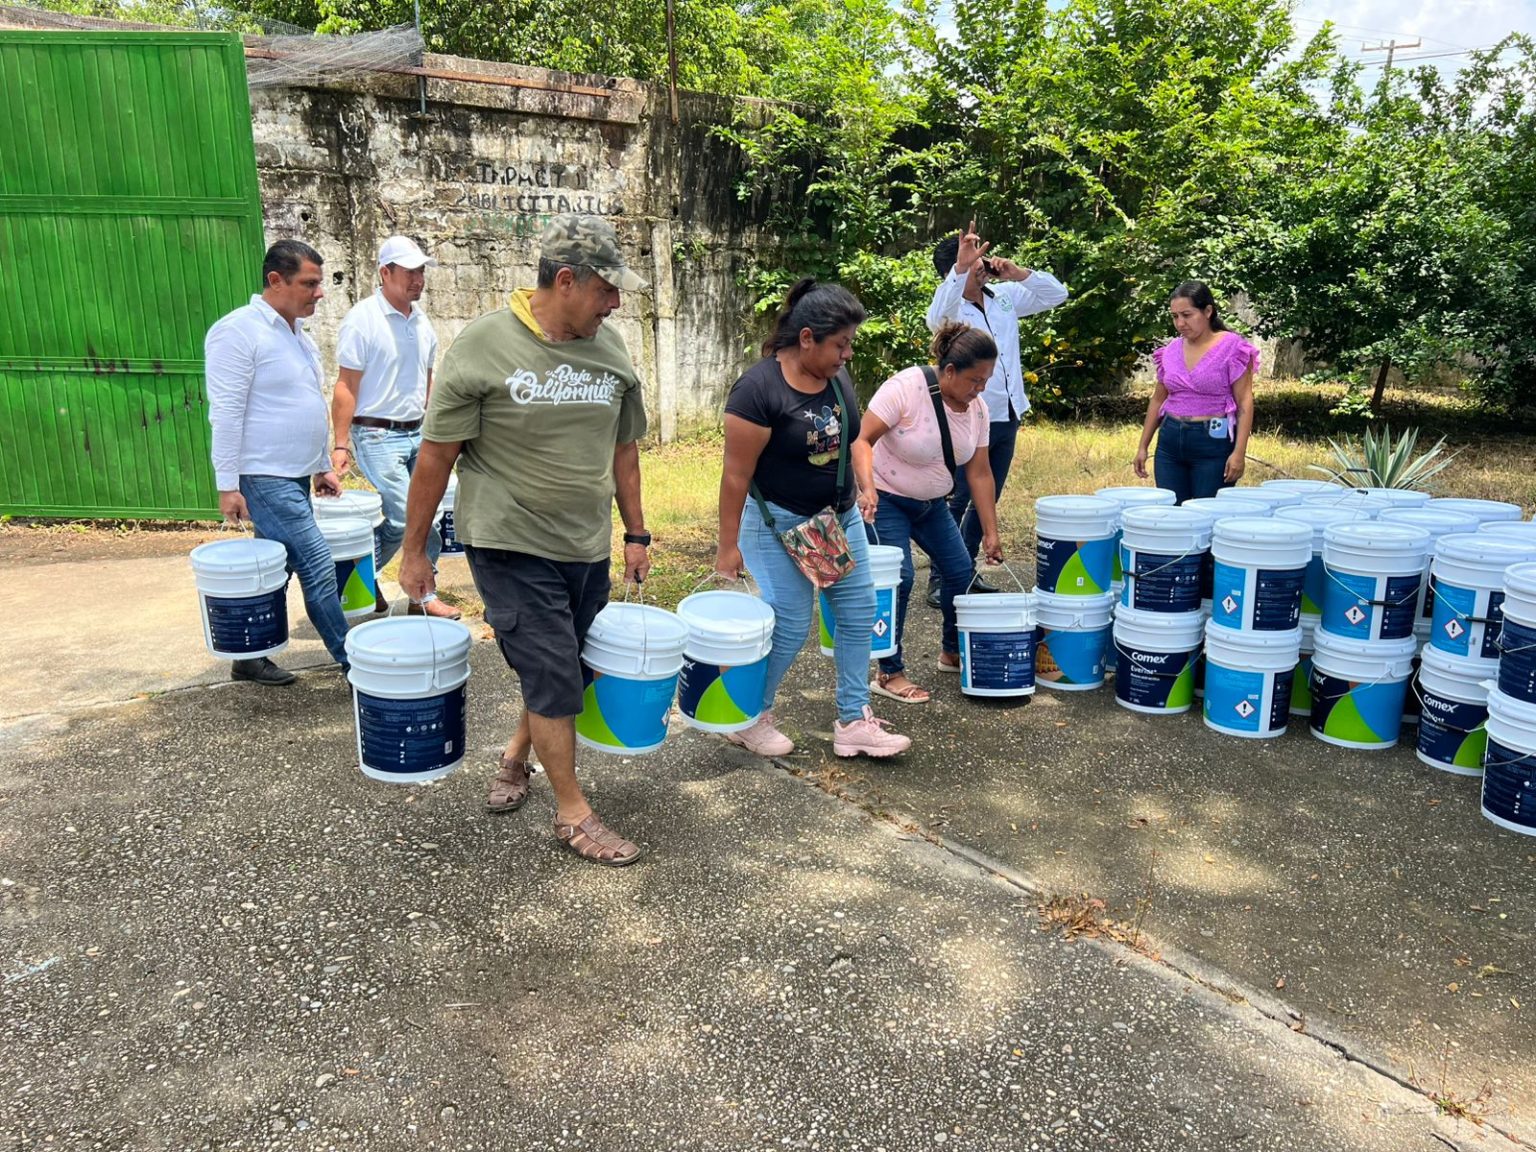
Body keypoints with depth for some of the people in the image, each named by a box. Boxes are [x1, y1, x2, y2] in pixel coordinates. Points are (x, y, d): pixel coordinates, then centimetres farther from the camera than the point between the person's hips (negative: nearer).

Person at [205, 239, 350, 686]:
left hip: (296, 477, 9)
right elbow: (225, 413, -16)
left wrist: (321, 466, 21)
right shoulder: (239, 331, -12)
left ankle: (249, 658, 25)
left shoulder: (298, 334, 15)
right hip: (265, 479, -9)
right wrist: (227, 484, -18)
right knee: (317, 566, -9)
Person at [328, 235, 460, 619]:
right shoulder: (363, 319, -10)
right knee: (407, 518, -10)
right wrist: (340, 445, -15)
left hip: (417, 433, 7)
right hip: (378, 437, -7)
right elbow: (346, 387, -12)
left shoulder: (421, 321, 10)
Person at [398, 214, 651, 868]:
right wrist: (414, 551, -4)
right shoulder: (485, 346, -12)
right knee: (553, 675, -3)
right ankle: (572, 814, 12)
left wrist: (635, 532, 15)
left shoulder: (611, 349, 4)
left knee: (557, 670, 15)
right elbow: (436, 456, -8)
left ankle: (515, 758, 41)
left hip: (587, 548, 5)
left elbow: (623, 447, 14)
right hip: (510, 544, -5)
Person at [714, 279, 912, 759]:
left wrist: (858, 494, 13)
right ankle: (750, 718, 21)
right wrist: (728, 545, -15)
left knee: (859, 612, 7)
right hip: (780, 524, -7)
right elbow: (736, 474, -18)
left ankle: (854, 721, 18)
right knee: (790, 627, -1)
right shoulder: (758, 388, -21)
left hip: (841, 519, 8)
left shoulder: (837, 378, 0)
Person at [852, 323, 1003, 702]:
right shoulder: (905, 388, -26)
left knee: (960, 571, 6)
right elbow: (862, 439, -27)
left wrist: (990, 532, -3)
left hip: (931, 503, 7)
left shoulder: (976, 408, -7)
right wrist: (867, 488, -42)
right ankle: (889, 673, -2)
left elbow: (979, 473, -2)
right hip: (885, 500, -6)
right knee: (898, 578, -15)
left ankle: (953, 653, 28)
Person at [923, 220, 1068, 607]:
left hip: (1007, 417, 7)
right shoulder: (950, 307, -11)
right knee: (958, 501, -4)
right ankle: (939, 578, 5)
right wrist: (961, 267, -46)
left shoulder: (1004, 296, 7)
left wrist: (1019, 273, -6)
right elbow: (938, 318, -35)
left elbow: (1056, 294, 10)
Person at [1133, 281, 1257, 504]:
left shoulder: (1232, 347, -6)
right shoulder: (1171, 350, 8)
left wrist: (1239, 452, -15)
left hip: (1213, 443, -5)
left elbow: (1245, 402, -8)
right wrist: (1143, 446, 14)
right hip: (1170, 441, 5)